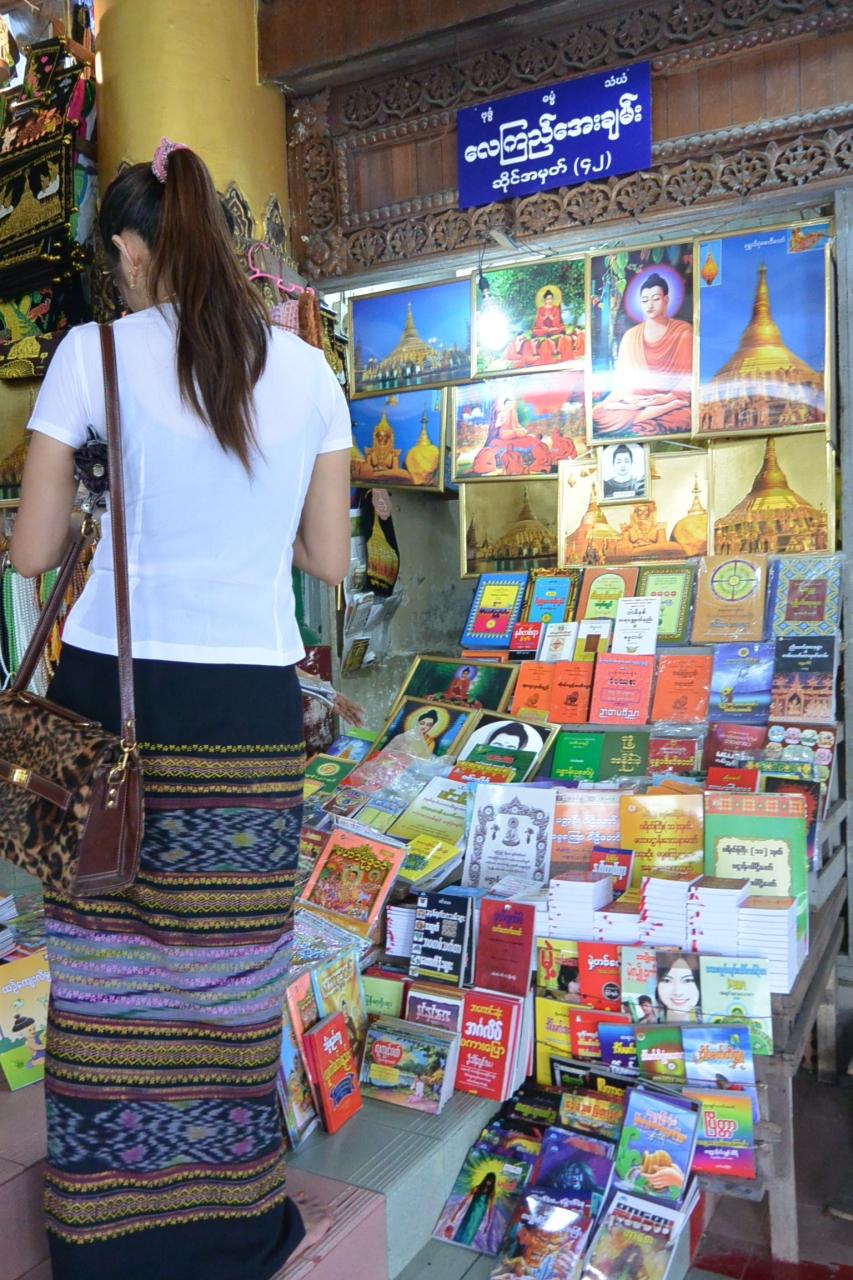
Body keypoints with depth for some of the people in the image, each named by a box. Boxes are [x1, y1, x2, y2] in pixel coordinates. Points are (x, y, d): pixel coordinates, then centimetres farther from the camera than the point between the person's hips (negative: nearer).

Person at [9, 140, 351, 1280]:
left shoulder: (95, 352, -1)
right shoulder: (307, 369, 6)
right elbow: (329, 558, 8)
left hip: (112, 695, -2)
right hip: (251, 711, 2)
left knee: (111, 968, 11)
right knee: (228, 981, 13)